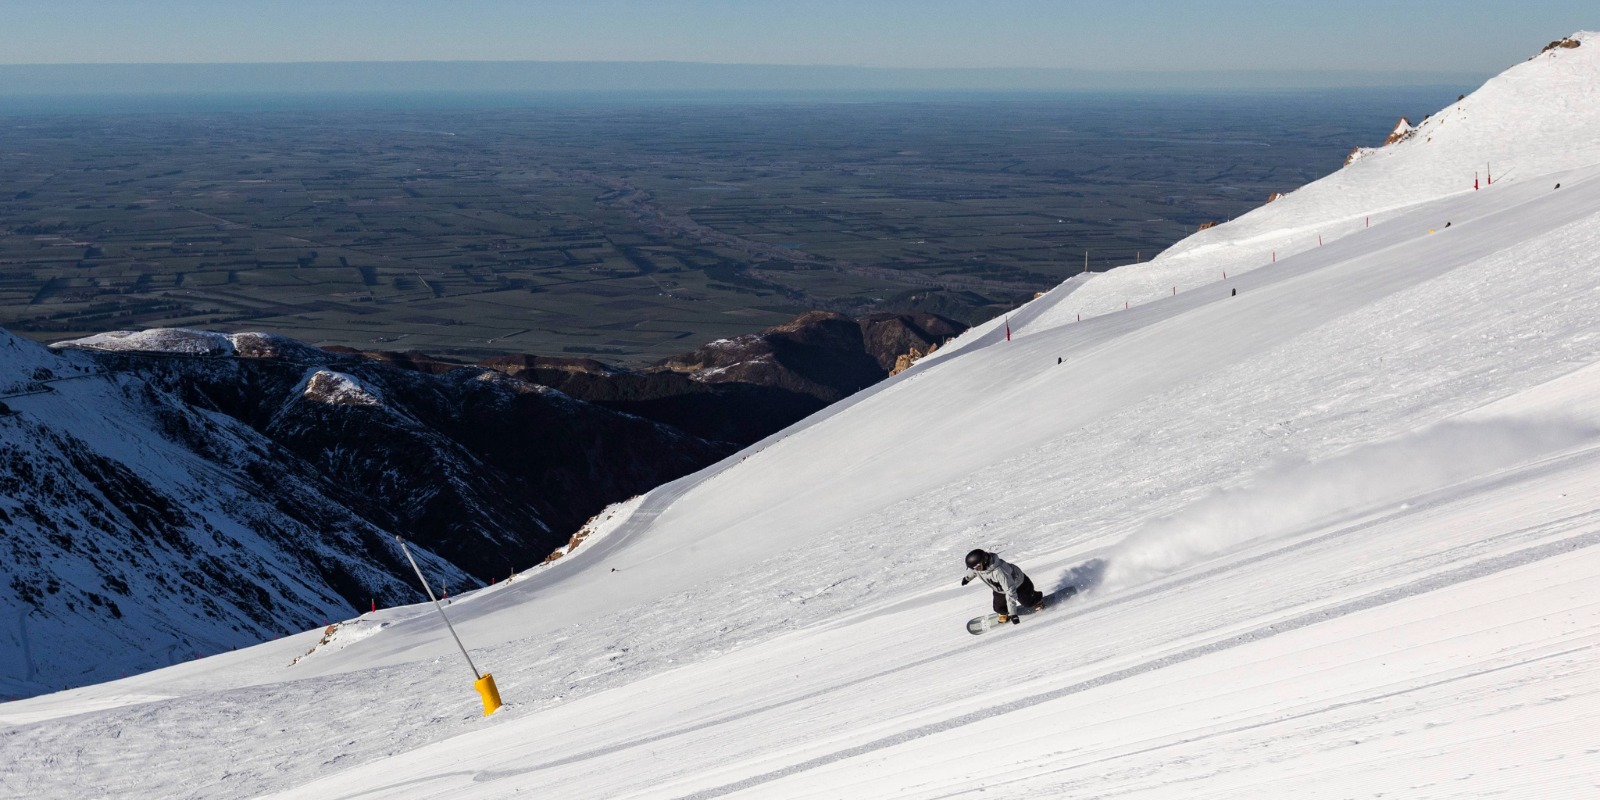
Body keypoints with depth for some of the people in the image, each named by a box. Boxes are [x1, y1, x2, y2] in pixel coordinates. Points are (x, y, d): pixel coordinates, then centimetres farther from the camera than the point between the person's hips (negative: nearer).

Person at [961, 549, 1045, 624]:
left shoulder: (999, 571, -49)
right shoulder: (978, 564, -28)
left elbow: (1010, 591, -45)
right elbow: (972, 571, 1)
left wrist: (1013, 613, -45)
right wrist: (967, 577, 24)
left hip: (1017, 583, -5)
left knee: (1027, 603, 14)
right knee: (999, 608, -2)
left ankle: (1038, 598, 49)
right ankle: (1004, 613, 34)